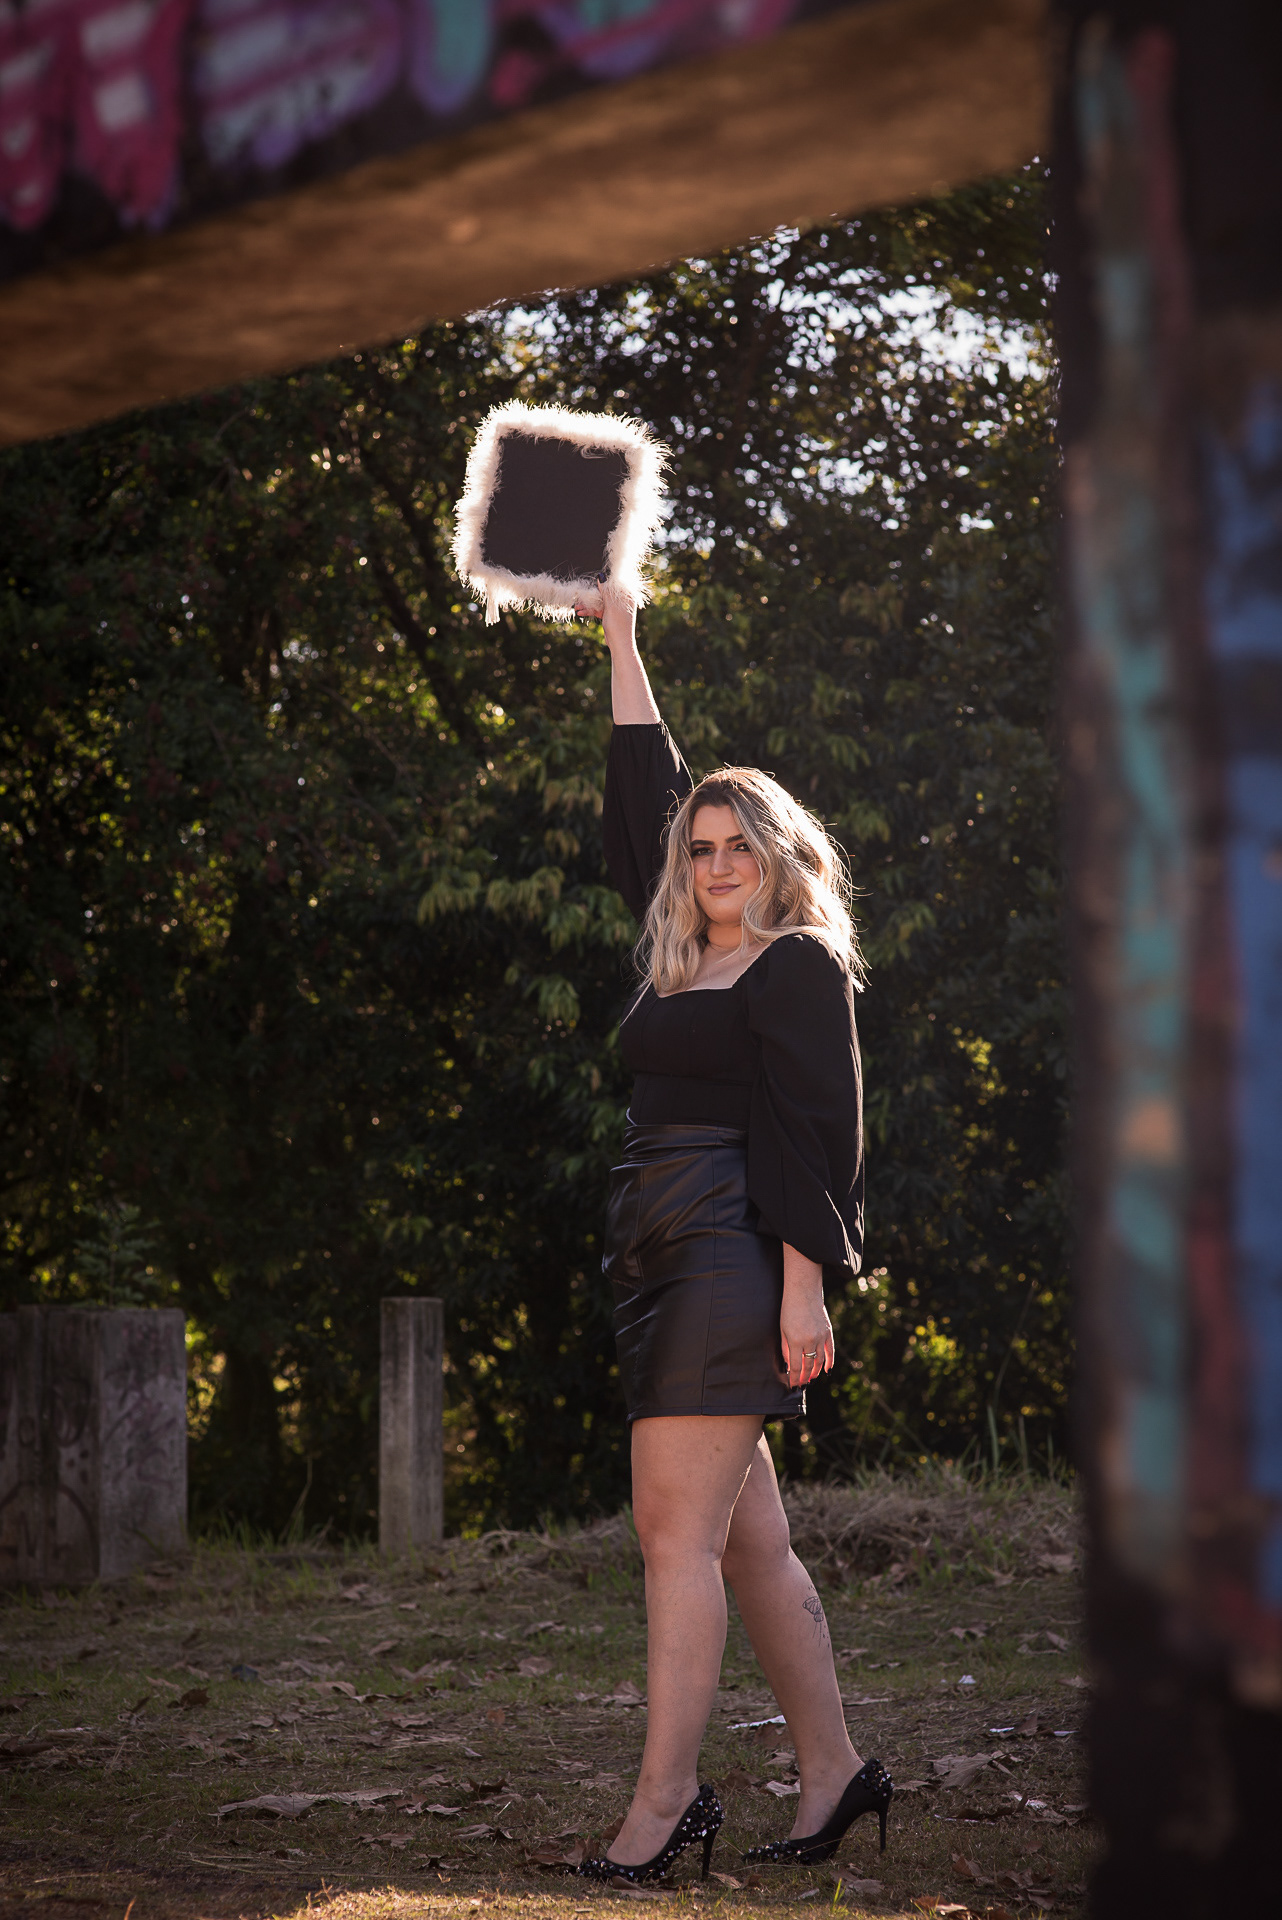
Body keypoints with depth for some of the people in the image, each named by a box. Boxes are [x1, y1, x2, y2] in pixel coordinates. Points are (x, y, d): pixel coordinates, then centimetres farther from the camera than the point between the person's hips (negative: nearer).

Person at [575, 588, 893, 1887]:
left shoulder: (799, 966, -4)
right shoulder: (684, 955, 18)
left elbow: (817, 1132, -11)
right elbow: (648, 795, 27)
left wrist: (804, 1281, -18)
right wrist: (619, 642, 30)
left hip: (731, 1262, -8)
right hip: (660, 1266, 8)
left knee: (678, 1528, -12)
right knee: (746, 1535, 9)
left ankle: (663, 1806, -13)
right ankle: (834, 1771, 14)